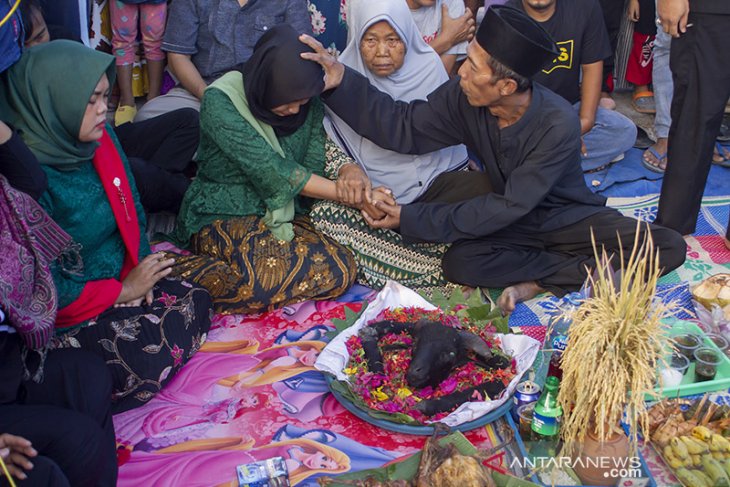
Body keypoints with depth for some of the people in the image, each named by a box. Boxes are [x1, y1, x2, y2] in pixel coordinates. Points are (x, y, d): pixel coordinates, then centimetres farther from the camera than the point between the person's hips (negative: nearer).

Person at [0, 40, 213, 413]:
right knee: (149, 361, -22)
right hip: (64, 314, -8)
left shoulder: (99, 138, -4)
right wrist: (123, 290, -15)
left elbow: (130, 209, 9)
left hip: (121, 279, 9)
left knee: (195, 302, -4)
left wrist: (139, 270, -6)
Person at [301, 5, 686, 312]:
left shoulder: (558, 124, -31)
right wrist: (342, 81, -28)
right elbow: (405, 127, -14)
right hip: (516, 226, 3)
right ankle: (585, 267, -15)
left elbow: (508, 207, -28)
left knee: (669, 247, -23)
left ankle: (538, 280, -19)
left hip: (570, 217, -3)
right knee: (458, 263, -28)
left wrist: (413, 219, -26)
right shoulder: (463, 97, -19)